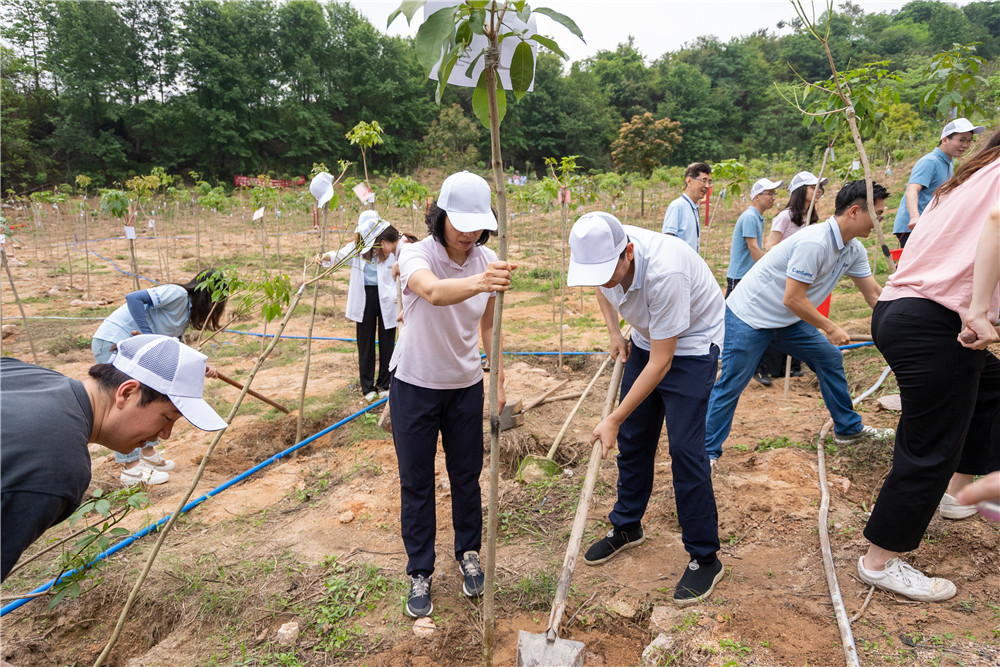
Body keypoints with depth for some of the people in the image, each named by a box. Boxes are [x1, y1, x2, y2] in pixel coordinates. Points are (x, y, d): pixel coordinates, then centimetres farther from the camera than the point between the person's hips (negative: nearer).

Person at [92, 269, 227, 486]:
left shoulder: (188, 314, 12)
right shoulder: (178, 294, -15)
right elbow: (134, 298, -25)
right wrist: (148, 335, -25)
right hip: (111, 343, -10)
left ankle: (148, 452, 26)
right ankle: (131, 469, -2)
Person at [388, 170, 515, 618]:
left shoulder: (487, 261, -7)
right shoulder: (416, 254, -21)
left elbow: (488, 326, 5)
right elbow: (434, 292, -46)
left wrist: (499, 381, 5)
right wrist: (478, 282, -65)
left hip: (466, 386, 3)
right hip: (415, 385, -3)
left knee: (467, 476, 15)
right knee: (416, 482, 8)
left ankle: (469, 555, 39)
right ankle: (420, 573, 27)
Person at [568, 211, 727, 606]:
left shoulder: (664, 271, -38)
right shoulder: (603, 255, -18)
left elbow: (661, 362, -32)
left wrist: (614, 419, -28)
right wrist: (615, 334, -3)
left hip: (692, 344, -7)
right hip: (646, 340, 7)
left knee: (684, 447, -12)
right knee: (631, 438, 9)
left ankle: (704, 558, 6)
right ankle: (626, 527, 29)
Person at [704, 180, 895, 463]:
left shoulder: (854, 250, 3)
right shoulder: (814, 243, -27)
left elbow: (874, 295, 10)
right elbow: (793, 299, -26)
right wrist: (830, 328, -14)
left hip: (786, 320, 9)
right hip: (748, 316, -9)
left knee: (830, 358, 11)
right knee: (730, 386, -7)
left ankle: (848, 428, 27)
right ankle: (707, 451, 3)